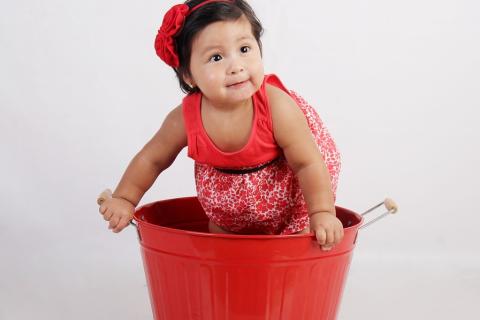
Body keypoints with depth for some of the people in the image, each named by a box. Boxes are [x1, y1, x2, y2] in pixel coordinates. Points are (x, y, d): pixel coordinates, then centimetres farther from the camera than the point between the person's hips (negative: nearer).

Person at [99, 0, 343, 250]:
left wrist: (322, 213, -32)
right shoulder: (185, 119, -28)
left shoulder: (279, 107, -37)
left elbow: (308, 163, -28)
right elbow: (151, 159, -10)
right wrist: (123, 199, -8)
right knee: (221, 231, 19)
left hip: (288, 185, -2)